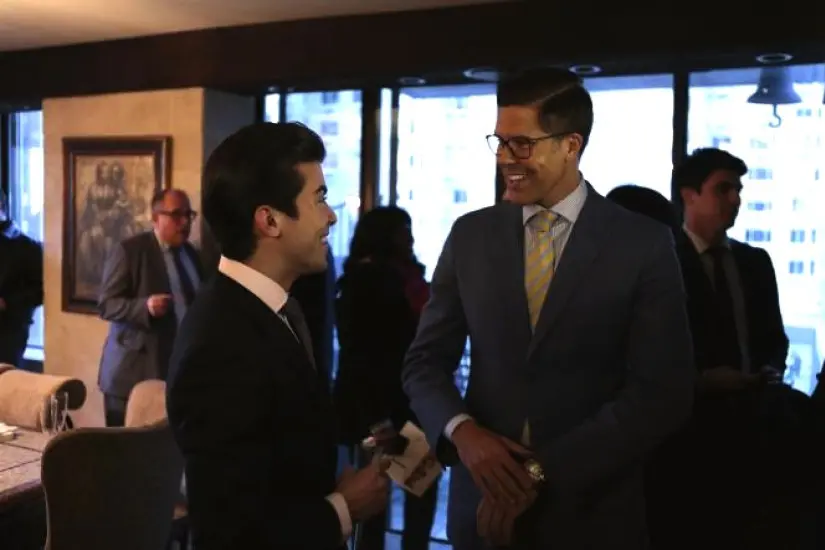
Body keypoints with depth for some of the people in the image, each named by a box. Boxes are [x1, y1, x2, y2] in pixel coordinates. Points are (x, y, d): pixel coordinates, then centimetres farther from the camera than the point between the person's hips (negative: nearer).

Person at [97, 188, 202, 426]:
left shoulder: (191, 253, 15)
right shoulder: (128, 250, -5)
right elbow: (106, 304, -10)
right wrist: (145, 306, -27)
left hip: (181, 368, 5)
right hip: (135, 369, -5)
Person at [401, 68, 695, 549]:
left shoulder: (644, 245, -7)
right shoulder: (470, 235, 1)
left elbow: (662, 393, -12)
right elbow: (426, 360, 4)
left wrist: (542, 469, -16)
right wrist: (461, 430, -15)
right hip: (485, 502, 3)